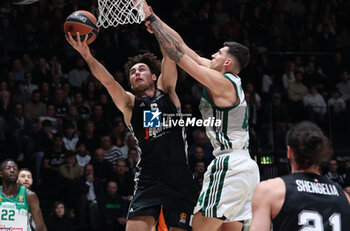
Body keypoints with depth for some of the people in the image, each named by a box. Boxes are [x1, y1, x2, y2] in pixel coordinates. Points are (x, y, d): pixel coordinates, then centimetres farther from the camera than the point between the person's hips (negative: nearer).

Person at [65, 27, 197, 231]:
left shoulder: (166, 92, 12)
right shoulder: (129, 103, 10)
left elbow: (169, 55, 2)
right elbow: (108, 81, -7)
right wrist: (87, 56, -23)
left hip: (180, 179, 0)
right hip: (149, 180, 0)